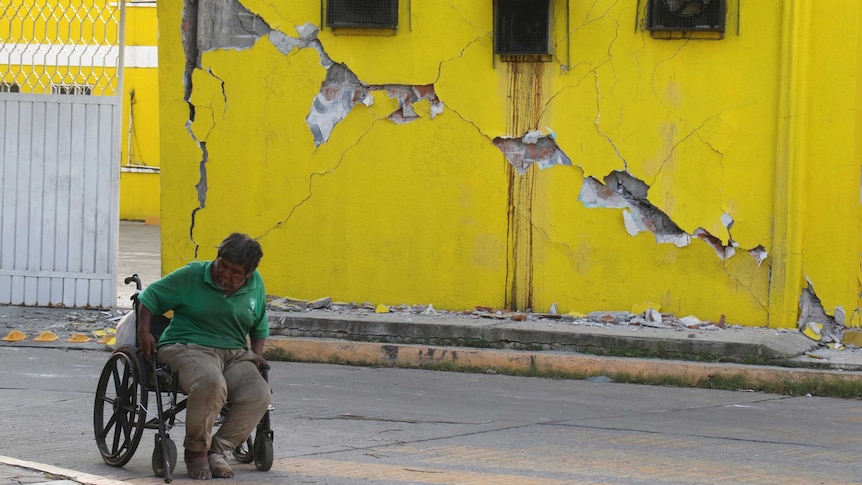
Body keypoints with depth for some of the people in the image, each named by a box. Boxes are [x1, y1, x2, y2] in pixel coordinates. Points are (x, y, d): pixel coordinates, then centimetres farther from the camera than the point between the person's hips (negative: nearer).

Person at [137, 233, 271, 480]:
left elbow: (260, 327, 25)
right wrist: (144, 331, -9)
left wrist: (257, 354, 8)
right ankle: (195, 450, -15)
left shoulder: (256, 285, 11)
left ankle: (217, 450, -12)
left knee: (259, 395, -26)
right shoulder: (192, 276, -2)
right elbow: (151, 296, 4)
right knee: (211, 384, -39)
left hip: (234, 355, 5)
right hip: (188, 348, -5)